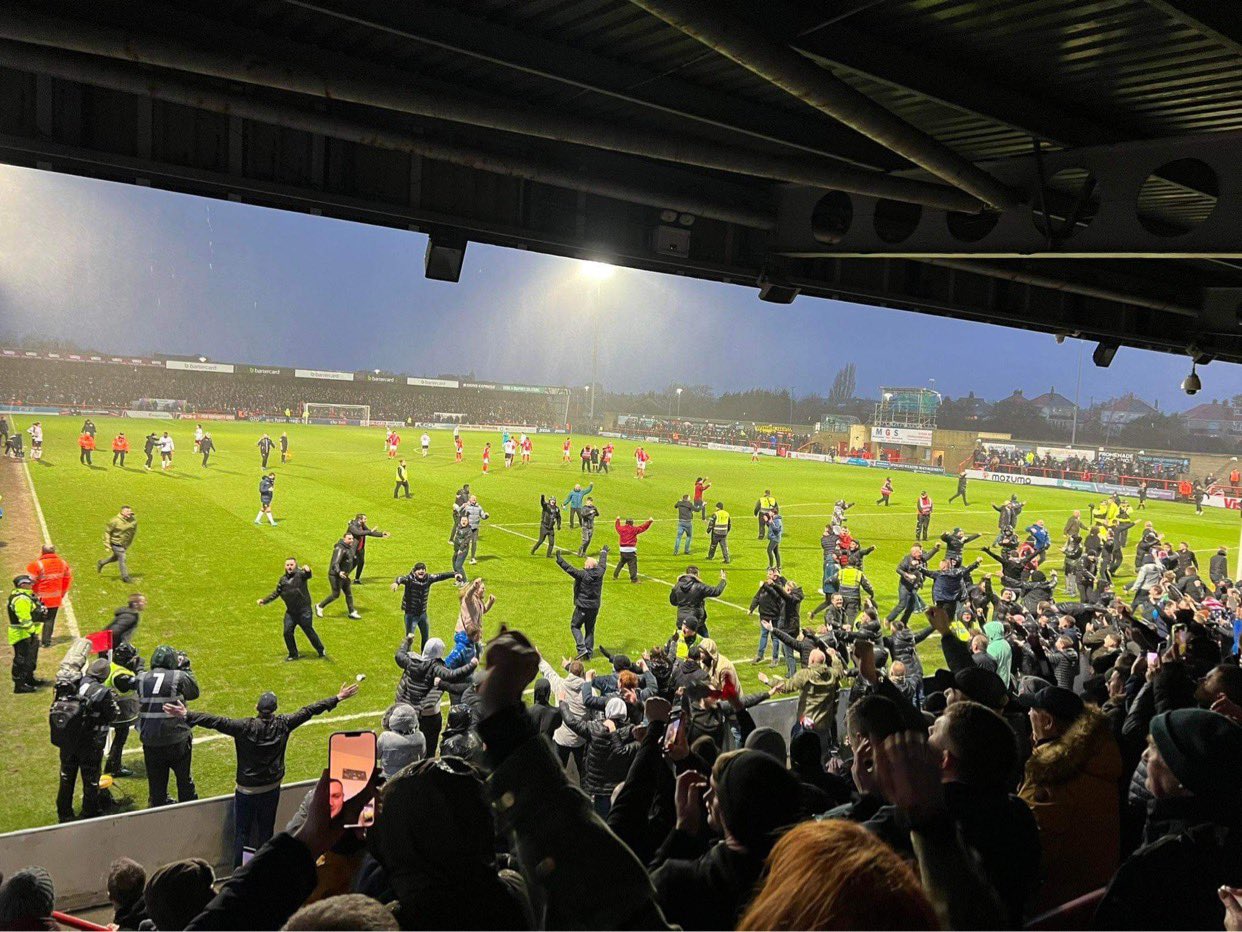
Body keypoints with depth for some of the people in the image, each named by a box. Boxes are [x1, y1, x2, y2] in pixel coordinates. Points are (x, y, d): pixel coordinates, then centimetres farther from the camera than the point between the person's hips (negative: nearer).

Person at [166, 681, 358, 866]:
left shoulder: (245, 727, -20)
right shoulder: (283, 725, -10)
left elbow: (218, 722, -28)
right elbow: (308, 711, -3)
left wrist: (186, 715, -31)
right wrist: (338, 698, 5)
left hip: (247, 791, -3)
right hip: (272, 789, 3)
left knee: (242, 832, 9)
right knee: (266, 831, 17)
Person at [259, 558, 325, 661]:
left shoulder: (300, 574, -8)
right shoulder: (282, 580, 11)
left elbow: (307, 575, -32)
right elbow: (276, 593, 23)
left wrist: (307, 570, -55)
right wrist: (264, 600, 16)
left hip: (304, 610, -5)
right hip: (290, 612, 6)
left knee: (309, 631, 0)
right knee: (287, 632, 1)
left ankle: (321, 652, 16)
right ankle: (293, 654, 20)